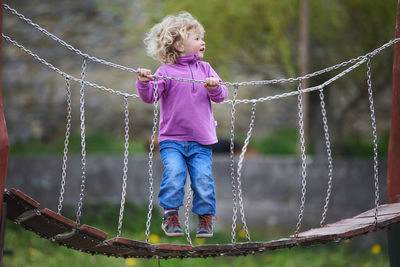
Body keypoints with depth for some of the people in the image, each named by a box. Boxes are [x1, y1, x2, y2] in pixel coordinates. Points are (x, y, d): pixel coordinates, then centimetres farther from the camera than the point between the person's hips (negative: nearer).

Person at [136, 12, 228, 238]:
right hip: (172, 139, -2)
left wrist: (215, 88, -16)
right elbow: (150, 96, -9)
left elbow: (222, 95, 6)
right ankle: (171, 216, -4)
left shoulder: (204, 68, 11)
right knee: (174, 173, -21)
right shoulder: (166, 71, -1)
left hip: (201, 141, 3)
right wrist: (144, 83, -28)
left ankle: (206, 218, 10)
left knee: (203, 178, -9)